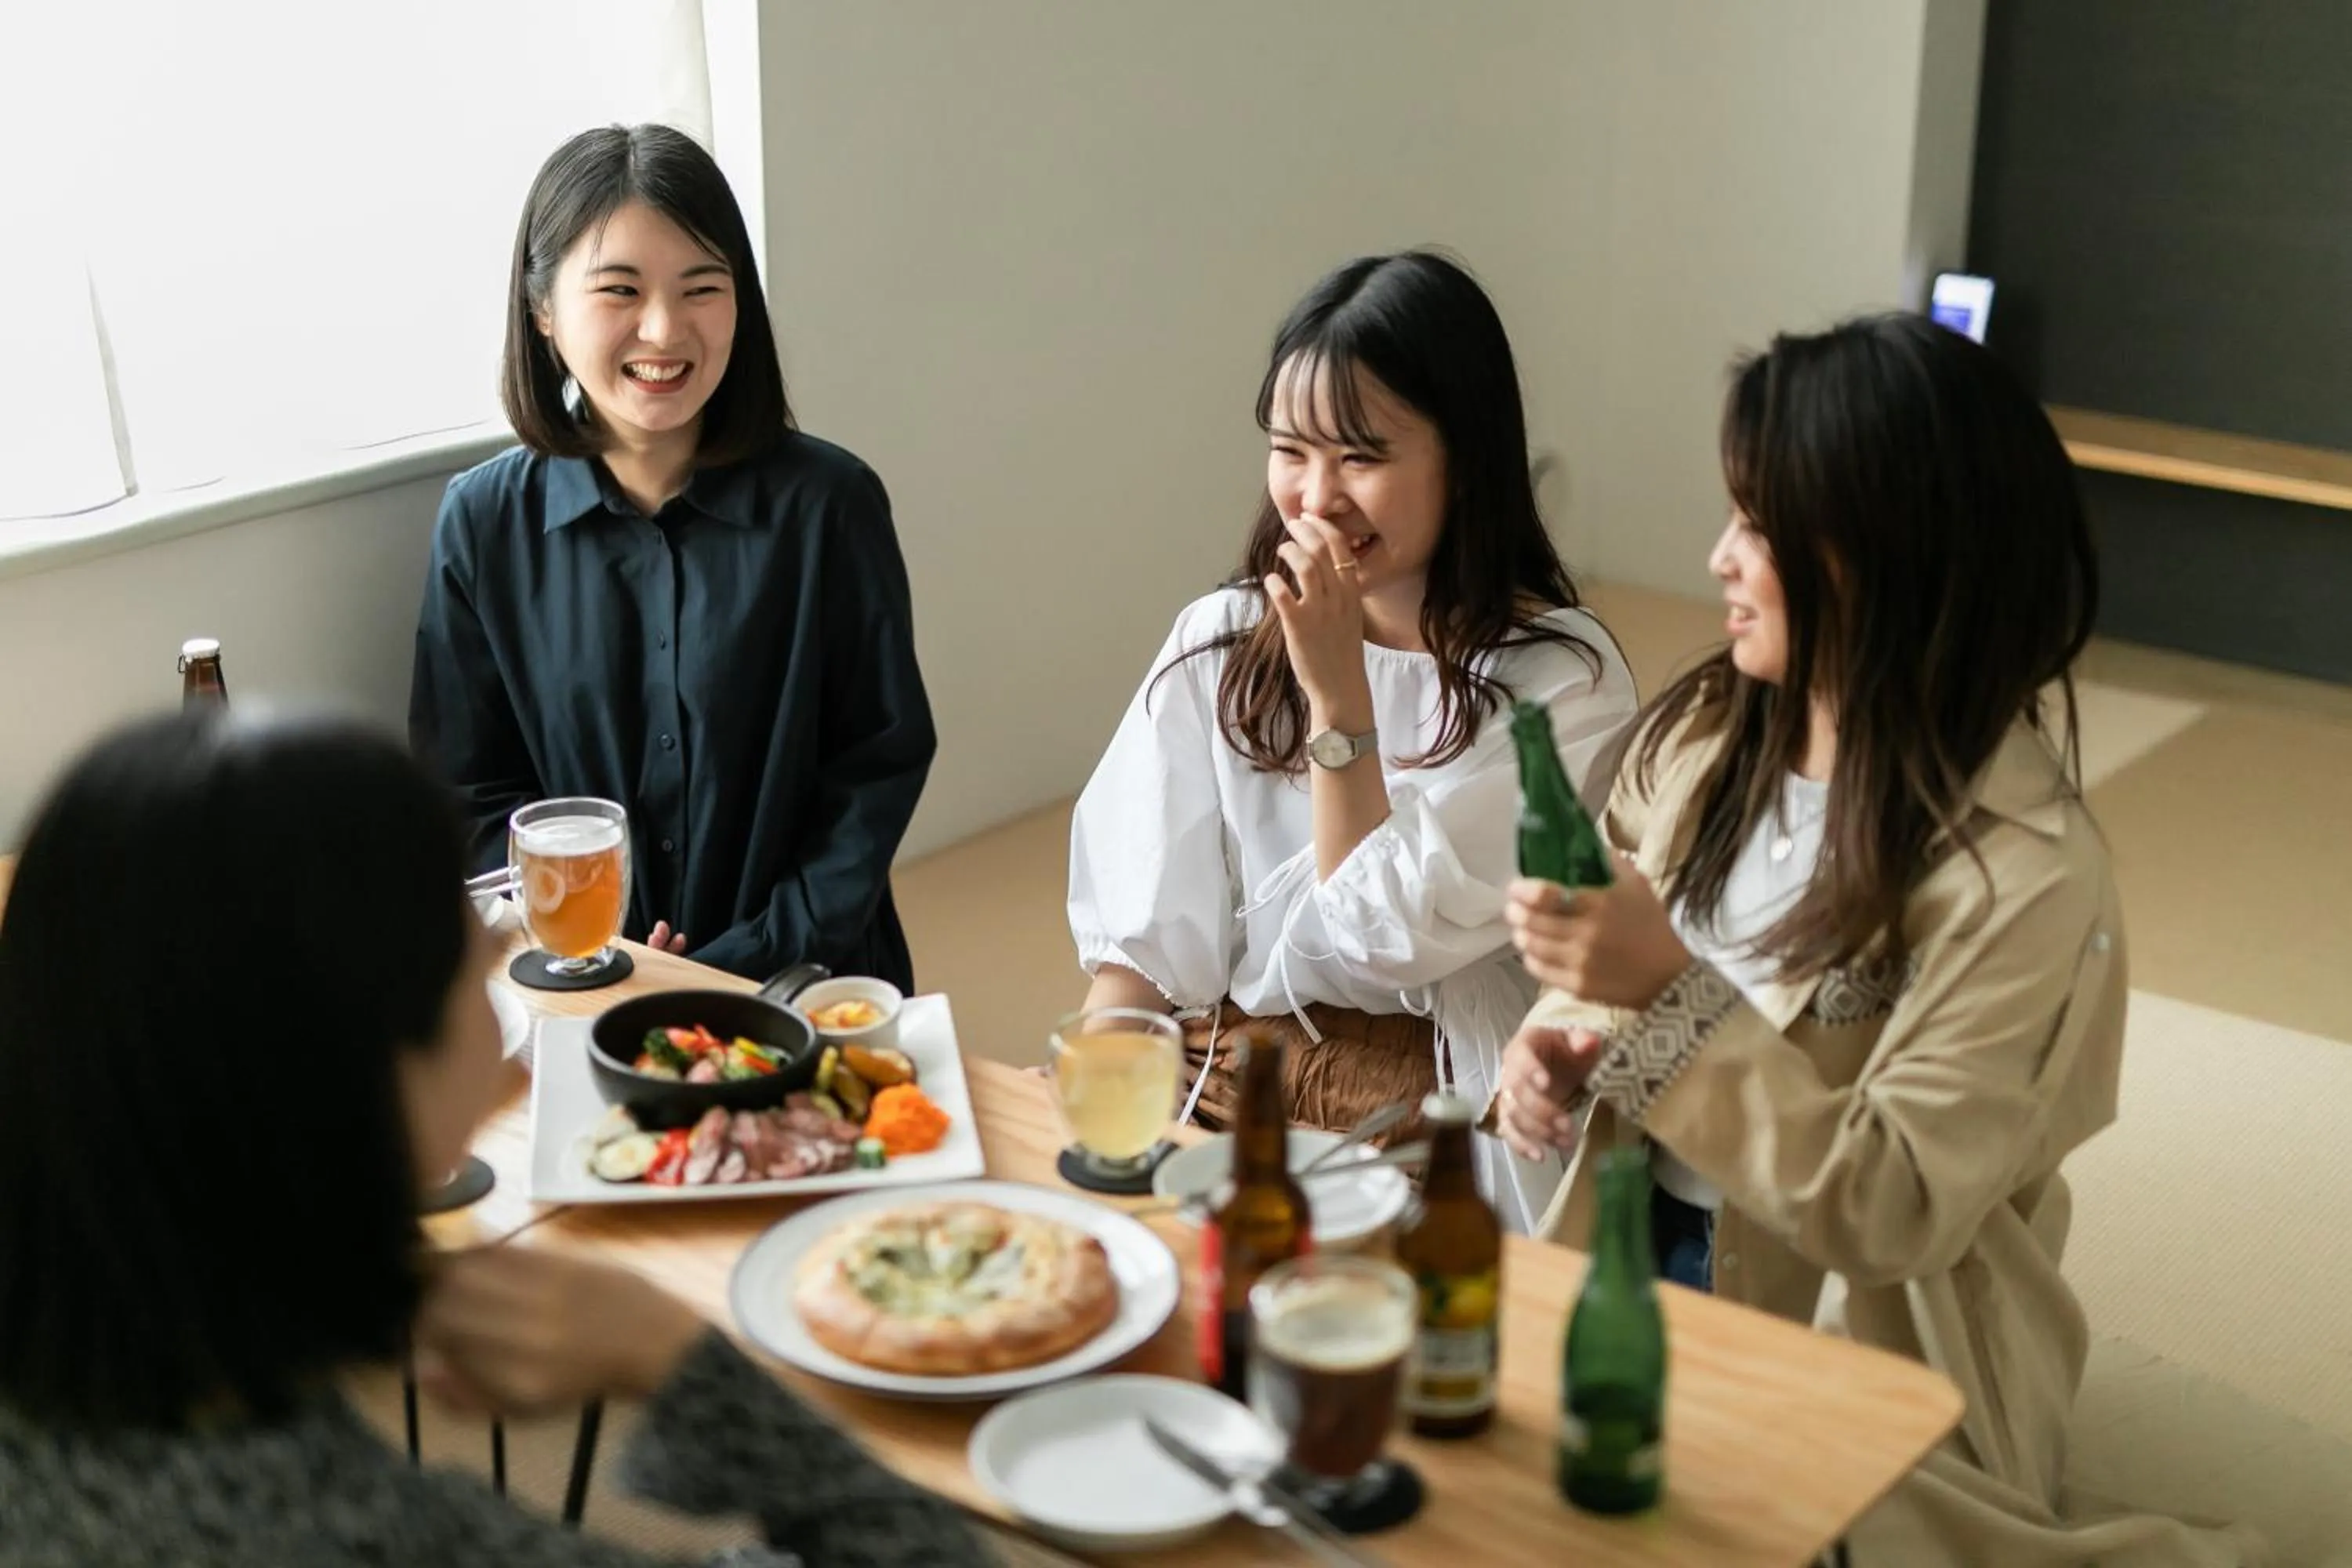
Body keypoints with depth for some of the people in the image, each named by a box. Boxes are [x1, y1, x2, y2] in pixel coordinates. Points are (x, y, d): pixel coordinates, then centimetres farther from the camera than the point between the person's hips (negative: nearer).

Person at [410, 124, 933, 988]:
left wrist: (751, 964, -9)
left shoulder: (829, 505, -3)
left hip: (802, 982, -1)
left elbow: (880, 765, 0)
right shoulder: (483, 521, 2)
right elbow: (479, 792, 6)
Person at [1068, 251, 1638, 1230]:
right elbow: (1149, 934, 2)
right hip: (1223, 1090, 4)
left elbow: (1391, 939, -11)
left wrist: (1339, 692, -14)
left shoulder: (1560, 679, -7)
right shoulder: (1217, 645, 5)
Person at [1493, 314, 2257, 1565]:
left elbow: (1892, 1210, -24)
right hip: (1641, 1272, 6)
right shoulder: (1706, 731, -2)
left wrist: (1674, 994, -31)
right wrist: (1557, 1049, -13)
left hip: (1855, 1371, -5)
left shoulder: (2022, 874, -21)